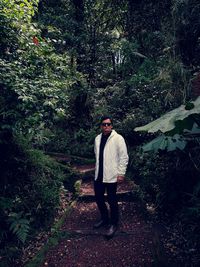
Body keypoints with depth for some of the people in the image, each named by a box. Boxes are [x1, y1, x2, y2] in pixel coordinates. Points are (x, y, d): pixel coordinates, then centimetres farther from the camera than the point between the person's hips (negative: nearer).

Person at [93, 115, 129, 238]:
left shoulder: (118, 138, -11)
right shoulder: (97, 138, 9)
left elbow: (124, 157, -12)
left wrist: (121, 173, -14)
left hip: (111, 176, -6)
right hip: (99, 175, 7)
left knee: (112, 201, 4)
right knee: (99, 198, 17)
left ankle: (114, 224, 24)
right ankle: (104, 219, 39)